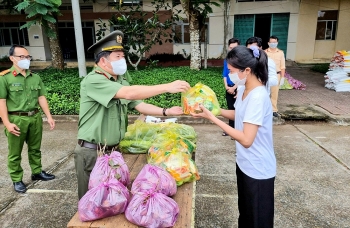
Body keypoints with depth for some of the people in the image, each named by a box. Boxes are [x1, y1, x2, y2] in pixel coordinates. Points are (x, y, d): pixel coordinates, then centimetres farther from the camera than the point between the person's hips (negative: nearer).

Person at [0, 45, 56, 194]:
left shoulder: (35, 77, 8)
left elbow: (41, 98, 10)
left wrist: (49, 116, 5)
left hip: (35, 117, 5)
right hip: (16, 119, -4)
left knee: (35, 149, 18)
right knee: (15, 153, 8)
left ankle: (37, 172, 34)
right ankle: (17, 180, 21)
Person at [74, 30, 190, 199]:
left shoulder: (121, 81, 7)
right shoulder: (93, 80, -20)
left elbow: (139, 105, 5)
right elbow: (129, 93, -32)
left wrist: (166, 112, -9)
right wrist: (167, 87, -32)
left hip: (113, 150, 7)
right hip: (92, 152, -7)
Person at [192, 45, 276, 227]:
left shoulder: (258, 97, -28)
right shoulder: (243, 89, 0)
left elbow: (246, 140, -29)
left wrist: (212, 118, -27)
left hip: (258, 170, -8)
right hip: (245, 164, 9)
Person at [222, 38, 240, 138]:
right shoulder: (227, 60, 6)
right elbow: (224, 74, 8)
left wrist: (233, 88, -13)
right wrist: (226, 86, -4)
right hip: (229, 88, 5)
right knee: (230, 109, 14)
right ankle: (231, 128, 26)